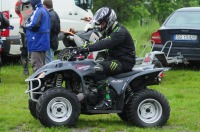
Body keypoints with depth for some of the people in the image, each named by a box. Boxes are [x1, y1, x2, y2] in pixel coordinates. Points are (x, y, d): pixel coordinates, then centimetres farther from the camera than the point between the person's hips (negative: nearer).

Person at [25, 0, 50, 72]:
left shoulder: (38, 11, -17)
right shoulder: (44, 10, 15)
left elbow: (34, 25, -27)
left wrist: (27, 24, -7)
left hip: (37, 43, -10)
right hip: (43, 42, 10)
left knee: (36, 64, -10)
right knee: (41, 64, 18)